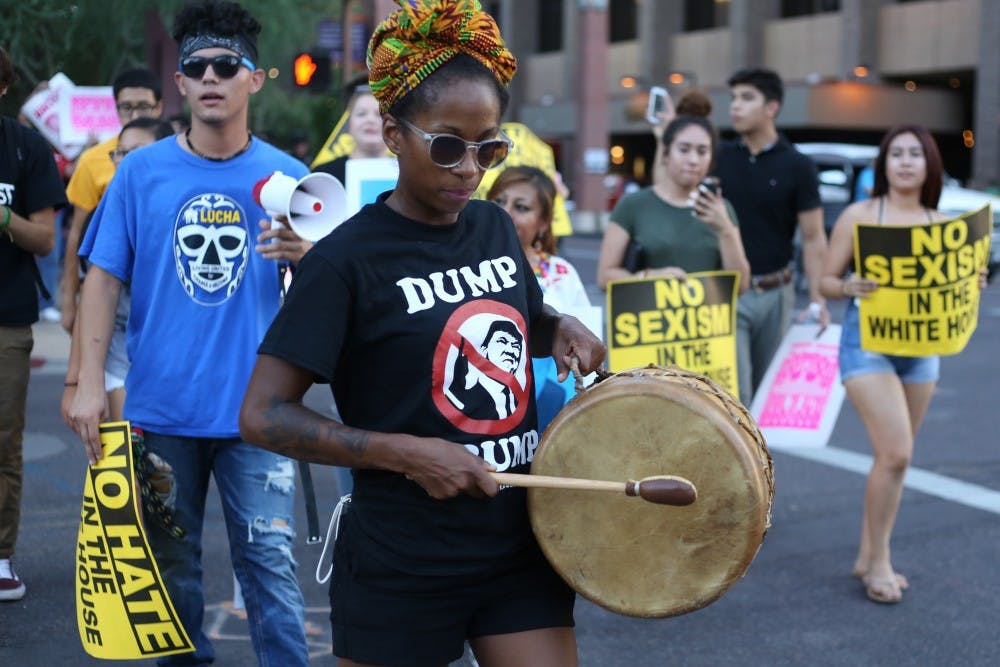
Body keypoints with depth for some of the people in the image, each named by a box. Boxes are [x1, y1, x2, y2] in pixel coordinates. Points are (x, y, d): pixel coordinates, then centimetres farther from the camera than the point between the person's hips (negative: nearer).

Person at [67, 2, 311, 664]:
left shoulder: (285, 175, 1)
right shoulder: (141, 171, 2)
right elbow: (104, 279, 2)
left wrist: (306, 257, -19)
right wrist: (90, 383, -7)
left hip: (255, 409, -1)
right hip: (160, 407, 1)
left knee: (270, 562, -2)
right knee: (171, 563, 13)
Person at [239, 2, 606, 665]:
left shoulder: (495, 227, 4)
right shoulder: (348, 258, -14)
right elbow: (265, 415, -15)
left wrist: (562, 326, 1)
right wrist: (407, 453, -23)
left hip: (521, 546, 5)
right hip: (403, 566, -5)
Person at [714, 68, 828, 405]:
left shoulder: (797, 166, -1)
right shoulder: (721, 157, 4)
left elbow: (813, 239, -3)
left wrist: (817, 301, -12)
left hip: (775, 294, 0)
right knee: (733, 392, -8)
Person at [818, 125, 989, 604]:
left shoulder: (944, 223, 8)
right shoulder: (859, 215, -3)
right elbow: (827, 282, -2)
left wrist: (973, 283, -6)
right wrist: (849, 287, -23)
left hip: (922, 346, 5)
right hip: (868, 343, -5)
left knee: (893, 456, 9)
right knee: (895, 453, -15)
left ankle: (867, 558, 22)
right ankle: (879, 561, 1)